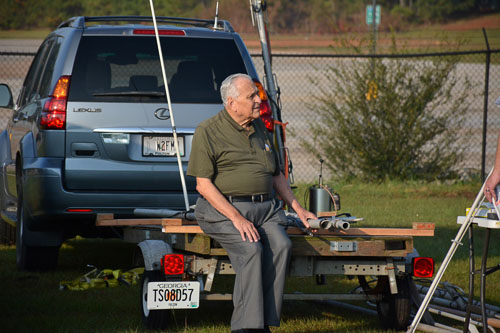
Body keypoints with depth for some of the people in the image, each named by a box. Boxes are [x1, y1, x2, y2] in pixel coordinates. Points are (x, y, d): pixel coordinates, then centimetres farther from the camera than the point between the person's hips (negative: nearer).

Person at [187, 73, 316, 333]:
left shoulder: (259, 127, 20)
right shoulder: (208, 132, -1)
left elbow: (276, 175, 30)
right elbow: (203, 184, -8)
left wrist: (298, 208, 18)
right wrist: (236, 218, -18)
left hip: (266, 207, 5)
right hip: (224, 208, -5)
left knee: (281, 245, -24)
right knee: (251, 248, -31)